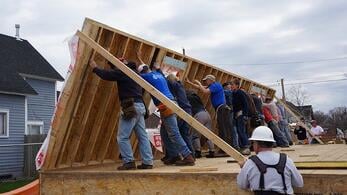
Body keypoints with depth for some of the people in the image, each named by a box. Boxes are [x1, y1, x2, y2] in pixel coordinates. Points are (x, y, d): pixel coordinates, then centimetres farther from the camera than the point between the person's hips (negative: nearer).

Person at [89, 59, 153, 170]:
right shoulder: (133, 71, 21)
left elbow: (107, 75, -7)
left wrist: (95, 68, 8)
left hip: (131, 107, -9)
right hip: (139, 106, 9)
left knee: (122, 137, -4)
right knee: (143, 136, 6)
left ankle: (129, 162, -5)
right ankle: (147, 162, 6)